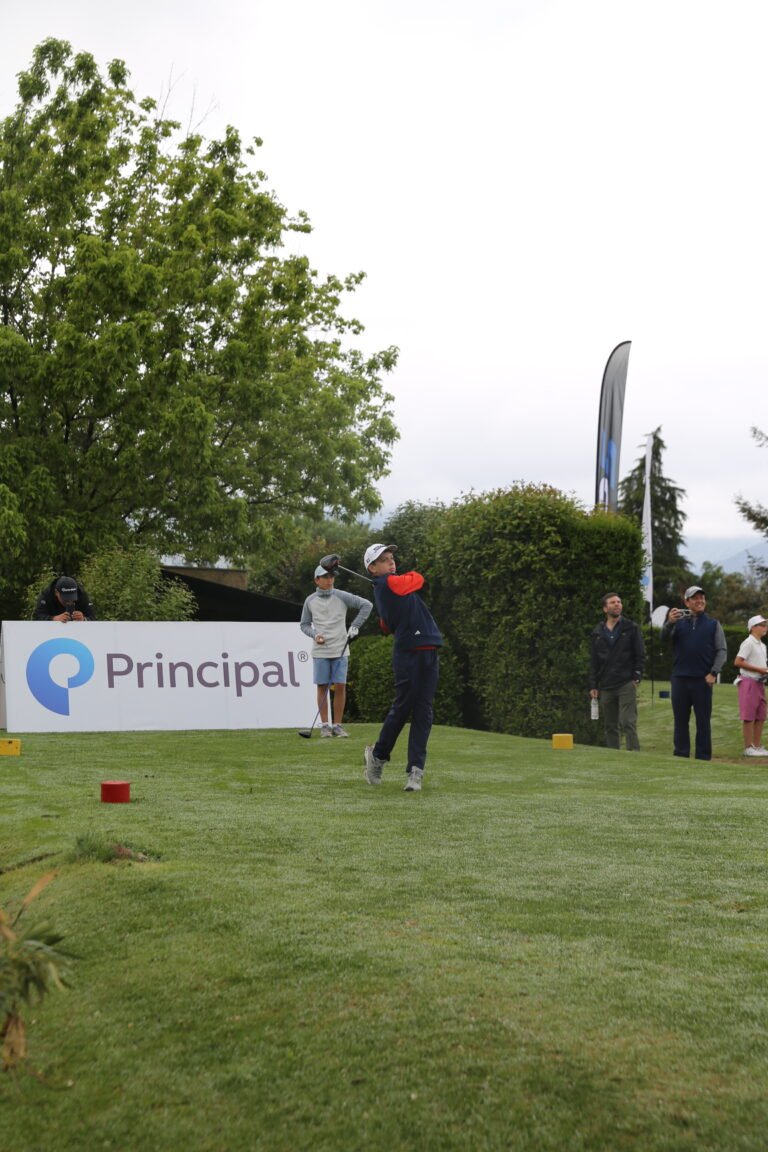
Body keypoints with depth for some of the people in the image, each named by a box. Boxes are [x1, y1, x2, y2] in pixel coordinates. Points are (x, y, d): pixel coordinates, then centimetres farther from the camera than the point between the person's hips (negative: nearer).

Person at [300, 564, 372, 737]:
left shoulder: (342, 597, -1)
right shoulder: (310, 601, 4)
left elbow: (367, 605, 0)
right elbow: (304, 624, 13)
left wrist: (355, 626, -4)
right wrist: (314, 635, -6)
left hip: (340, 650, -1)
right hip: (320, 651, 1)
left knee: (340, 687, -3)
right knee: (322, 687, 1)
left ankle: (337, 725, 5)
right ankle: (325, 725, 7)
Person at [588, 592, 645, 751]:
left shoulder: (631, 628, 4)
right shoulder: (597, 632, 12)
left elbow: (640, 655, 1)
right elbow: (593, 661, 13)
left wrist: (636, 678, -8)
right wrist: (593, 685, 6)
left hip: (626, 684, -4)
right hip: (605, 687, 4)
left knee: (628, 722, -11)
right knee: (610, 726, 7)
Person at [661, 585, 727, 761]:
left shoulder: (713, 624, 8)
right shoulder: (679, 622, 11)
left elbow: (722, 650, 3)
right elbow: (664, 637, -6)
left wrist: (713, 673, -10)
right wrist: (669, 623, -26)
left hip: (703, 680, -1)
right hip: (680, 678, 1)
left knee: (703, 720, 1)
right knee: (680, 720, 5)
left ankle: (703, 757, 6)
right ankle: (680, 756, 10)